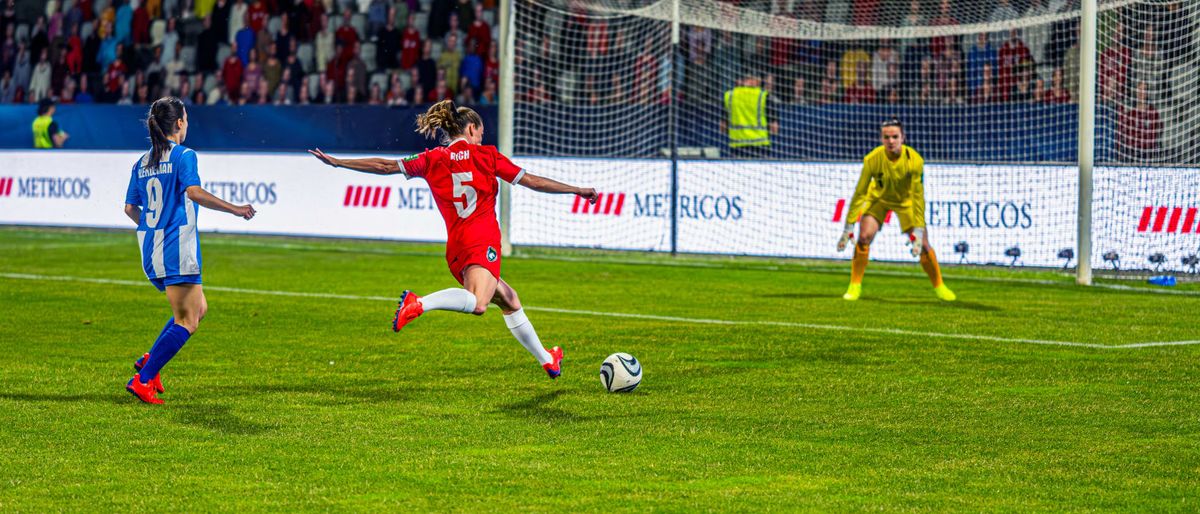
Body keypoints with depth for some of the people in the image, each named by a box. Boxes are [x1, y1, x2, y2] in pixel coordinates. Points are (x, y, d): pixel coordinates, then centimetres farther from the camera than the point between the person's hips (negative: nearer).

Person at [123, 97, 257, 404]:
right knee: (186, 322, -4)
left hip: (151, 251, 8)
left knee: (199, 308, 19)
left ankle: (149, 361, 8)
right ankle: (142, 380, -11)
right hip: (177, 251, -8)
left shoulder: (142, 163, 13)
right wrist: (234, 209, -17)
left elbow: (130, 208, 15)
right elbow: (194, 192, -23)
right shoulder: (184, 155, -7)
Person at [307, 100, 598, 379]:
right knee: (477, 304, -29)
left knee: (509, 300, 21)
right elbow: (531, 181, 10)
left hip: (456, 249, 6)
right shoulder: (485, 155, 8)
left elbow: (386, 166, 12)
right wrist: (577, 190, 19)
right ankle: (418, 304, -45)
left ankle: (547, 360, 27)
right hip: (482, 241, -6)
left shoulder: (432, 159, 15)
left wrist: (338, 163, 20)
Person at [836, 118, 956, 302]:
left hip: (905, 201, 0)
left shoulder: (914, 160, -30)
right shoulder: (872, 159, -29)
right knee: (864, 237, -20)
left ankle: (939, 286, 16)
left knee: (923, 244, -7)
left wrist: (918, 231, -31)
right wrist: (848, 227, -24)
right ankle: (855, 286, -5)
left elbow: (918, 197, -27)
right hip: (878, 198, 0)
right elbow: (859, 193, -23)